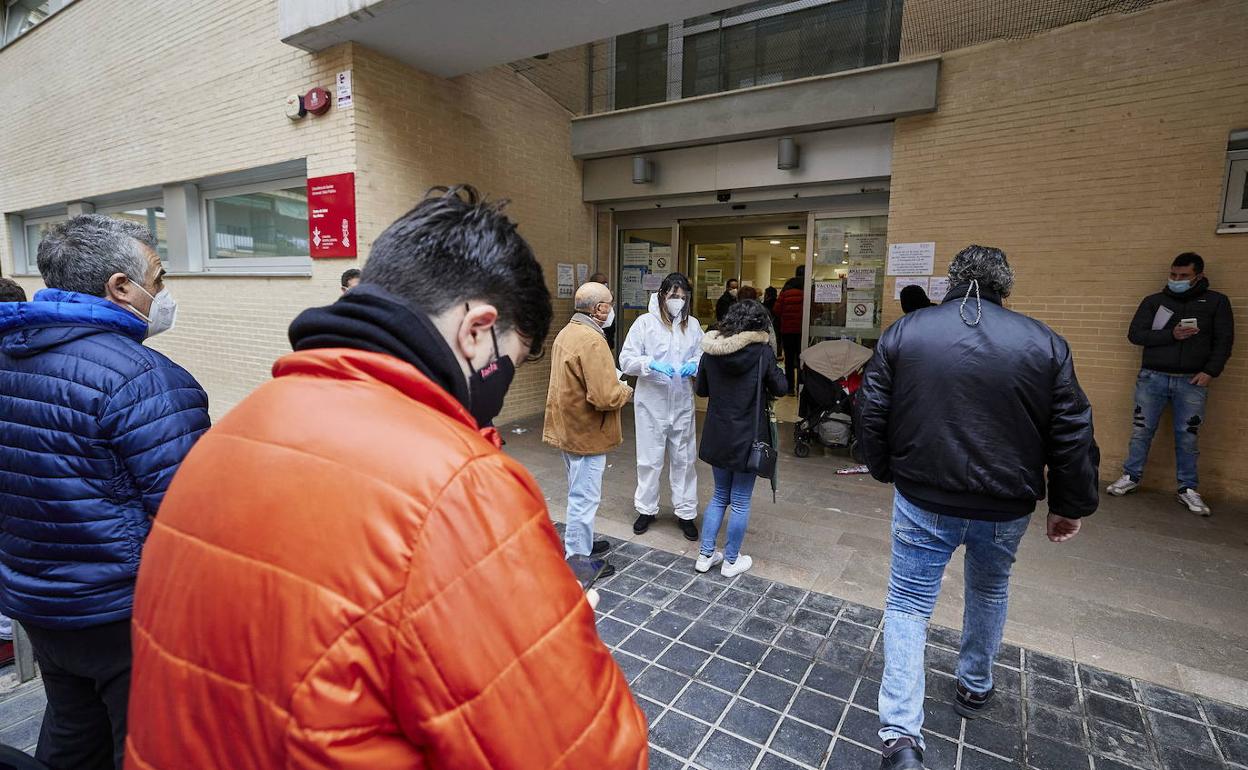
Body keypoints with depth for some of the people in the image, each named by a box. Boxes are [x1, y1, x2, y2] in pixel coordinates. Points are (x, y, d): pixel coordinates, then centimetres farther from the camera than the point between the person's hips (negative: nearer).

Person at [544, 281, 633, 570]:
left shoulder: (567, 332, 8)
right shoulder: (592, 341, -24)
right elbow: (604, 397, -30)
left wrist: (613, 380, 10)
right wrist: (626, 391, -9)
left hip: (569, 427, 10)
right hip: (587, 432, -10)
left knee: (580, 493, 24)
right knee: (584, 497, 3)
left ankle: (579, 542, 40)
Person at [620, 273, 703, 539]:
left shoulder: (693, 324, 5)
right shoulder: (645, 322, -5)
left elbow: (703, 356, 9)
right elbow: (626, 360, -8)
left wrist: (695, 365, -14)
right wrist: (652, 364, -25)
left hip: (682, 403, 3)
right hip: (651, 402, -2)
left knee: (683, 459, 11)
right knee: (650, 459, 9)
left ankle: (686, 512, 25)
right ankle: (646, 509, 28)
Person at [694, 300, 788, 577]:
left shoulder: (711, 349, -2)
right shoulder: (762, 351, -13)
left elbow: (701, 389, 7)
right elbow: (780, 388, -2)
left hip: (717, 436, 4)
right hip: (748, 437, -4)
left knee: (719, 496, 20)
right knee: (740, 502, 10)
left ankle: (705, 555, 24)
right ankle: (731, 561, 23)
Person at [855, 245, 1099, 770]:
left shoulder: (904, 332, -5)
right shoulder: (1044, 343, -3)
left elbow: (870, 415, -4)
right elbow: (1073, 435, -1)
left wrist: (885, 470, 12)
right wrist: (1071, 506, 10)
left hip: (924, 500, -2)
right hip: (1006, 507, 2)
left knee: (908, 604, 9)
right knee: (990, 591, 28)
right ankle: (975, 688, 46)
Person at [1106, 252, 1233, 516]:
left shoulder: (1216, 302, 6)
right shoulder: (1154, 301, 6)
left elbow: (1224, 340, 3)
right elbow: (1135, 334, -3)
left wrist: (1211, 371, -9)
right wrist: (1171, 335, -16)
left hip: (1192, 381, 0)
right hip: (1152, 378, 0)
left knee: (1187, 437, 4)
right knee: (1141, 430, 6)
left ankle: (1188, 489, 16)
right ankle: (1132, 476, 19)